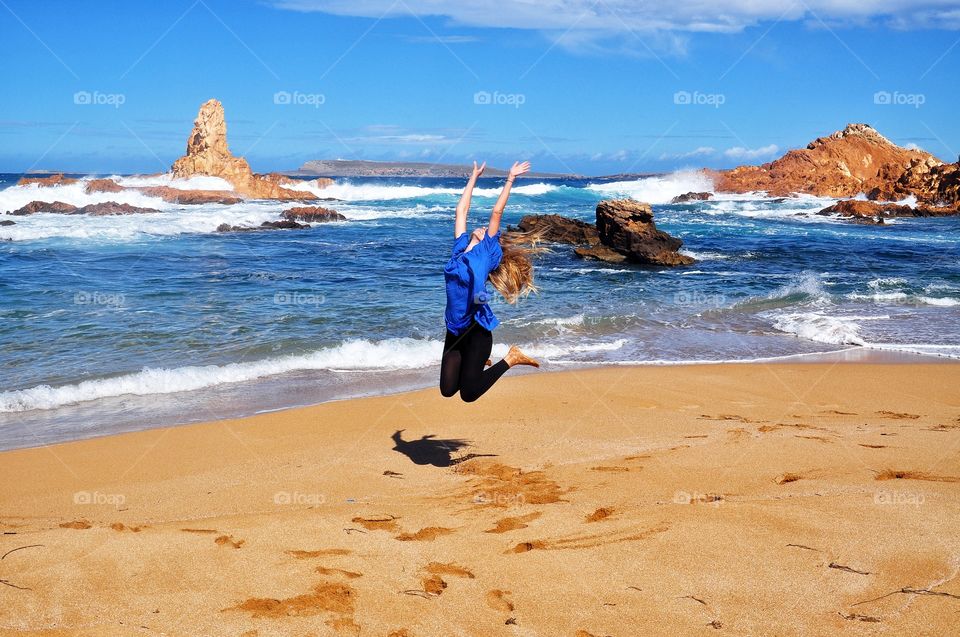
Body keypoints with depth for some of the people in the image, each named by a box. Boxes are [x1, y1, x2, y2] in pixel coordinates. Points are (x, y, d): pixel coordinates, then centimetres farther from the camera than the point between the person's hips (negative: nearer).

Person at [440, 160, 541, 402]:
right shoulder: (460, 248, 12)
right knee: (447, 390, 5)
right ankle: (471, 360, 32)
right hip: (454, 330, 6)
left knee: (469, 393, -6)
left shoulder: (487, 252, 0)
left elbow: (496, 212, -2)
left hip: (477, 329, -6)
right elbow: (461, 210, 18)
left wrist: (510, 179, 1)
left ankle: (511, 358, 12)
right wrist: (474, 177, 24)